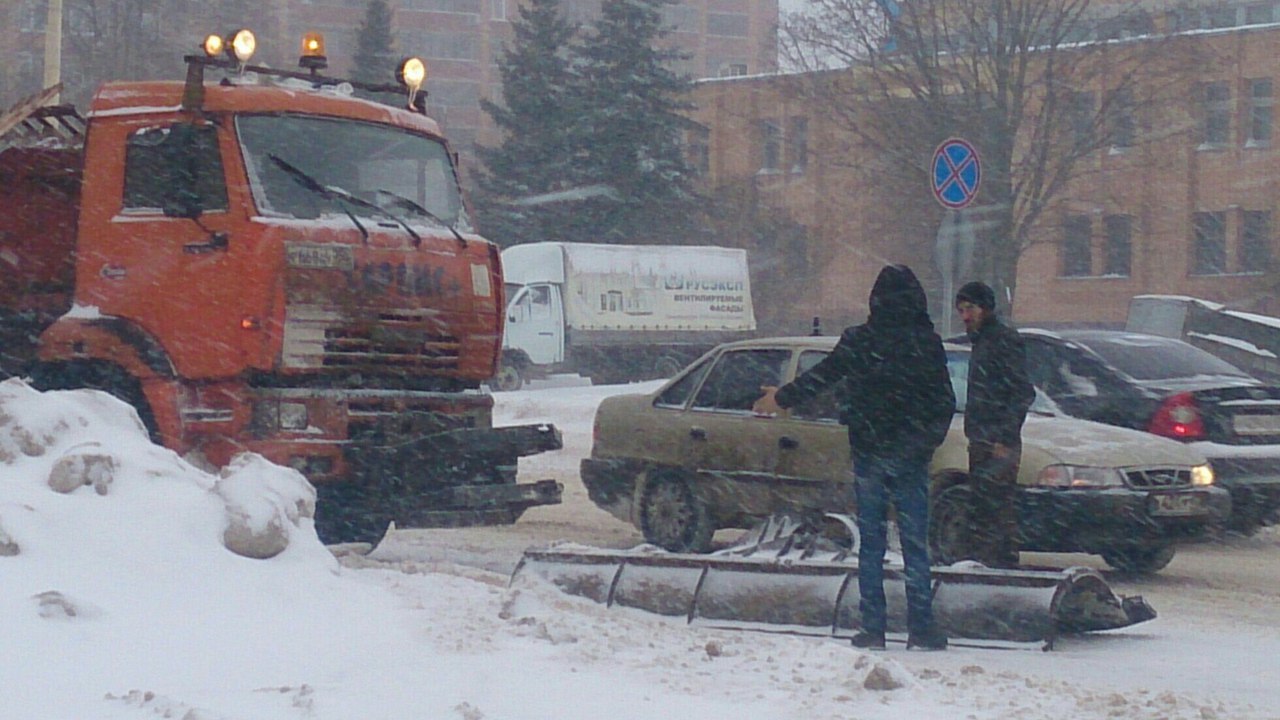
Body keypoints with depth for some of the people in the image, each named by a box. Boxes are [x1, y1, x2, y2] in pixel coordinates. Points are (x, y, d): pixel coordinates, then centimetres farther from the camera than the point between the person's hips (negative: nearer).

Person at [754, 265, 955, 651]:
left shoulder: (858, 340, -3)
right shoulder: (927, 343, -5)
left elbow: (820, 377, 7)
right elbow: (945, 401, -1)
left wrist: (781, 398, 23)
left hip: (868, 452, 0)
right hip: (911, 457, 0)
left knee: (871, 543, 5)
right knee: (915, 544, 4)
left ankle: (873, 628, 3)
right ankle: (921, 626, 2)